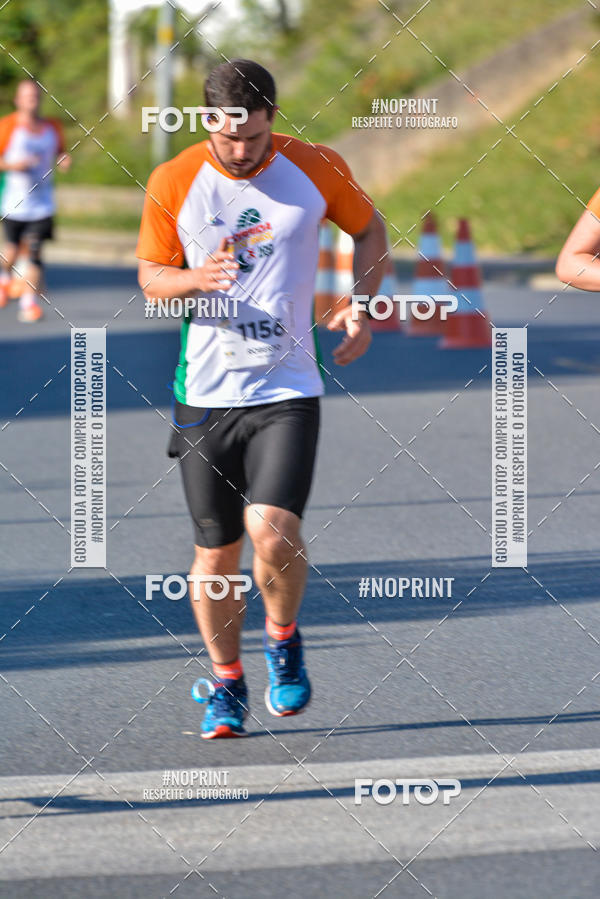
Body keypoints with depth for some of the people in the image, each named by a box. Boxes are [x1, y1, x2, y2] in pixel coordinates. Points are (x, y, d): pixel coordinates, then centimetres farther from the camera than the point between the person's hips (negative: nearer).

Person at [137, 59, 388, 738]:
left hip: (287, 387, -1)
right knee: (216, 552, 5)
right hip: (205, 394, 1)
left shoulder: (316, 169, -2)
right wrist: (197, 278, -14)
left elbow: (369, 229, 16)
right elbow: (150, 276, 8)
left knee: (271, 529, -20)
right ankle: (226, 681, 27)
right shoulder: (172, 184, -2)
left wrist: (361, 306, 2)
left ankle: (283, 638, 9)